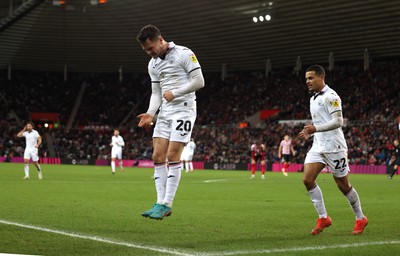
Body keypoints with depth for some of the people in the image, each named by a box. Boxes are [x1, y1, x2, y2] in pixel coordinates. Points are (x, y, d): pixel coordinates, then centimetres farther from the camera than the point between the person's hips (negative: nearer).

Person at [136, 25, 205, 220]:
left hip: (183, 110, -7)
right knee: (158, 156, -2)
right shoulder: (153, 64, 15)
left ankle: (167, 205, -8)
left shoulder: (184, 54, -7)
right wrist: (150, 114, 0)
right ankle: (160, 203, 2)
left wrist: (174, 93, -13)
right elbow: (156, 93, 17)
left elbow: (199, 82, -11)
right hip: (164, 113, 7)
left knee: (172, 156, -12)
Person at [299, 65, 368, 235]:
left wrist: (315, 129, -27)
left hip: (334, 146, -8)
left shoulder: (330, 96, -11)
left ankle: (360, 219, 18)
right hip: (318, 146, 8)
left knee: (343, 185, 0)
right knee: (307, 179, -8)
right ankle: (323, 218, 0)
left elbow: (338, 121, -20)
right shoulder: (313, 98, 17)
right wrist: (310, 132, 10)